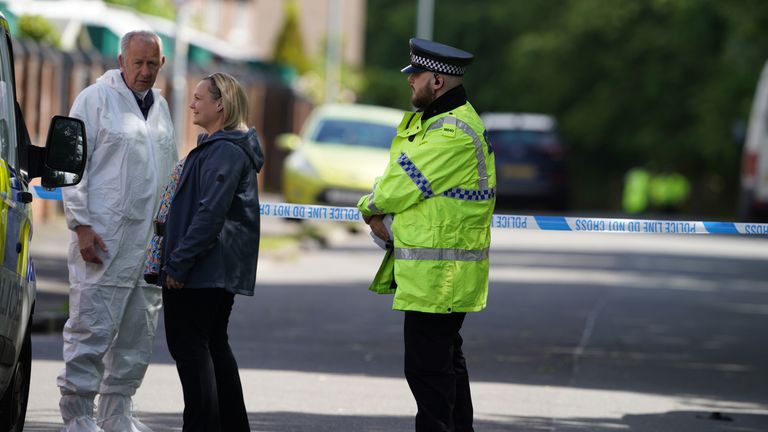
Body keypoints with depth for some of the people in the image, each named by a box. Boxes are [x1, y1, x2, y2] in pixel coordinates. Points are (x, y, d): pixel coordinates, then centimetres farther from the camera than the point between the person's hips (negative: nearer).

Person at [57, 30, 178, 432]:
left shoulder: (160, 106, 18)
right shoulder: (96, 98, -2)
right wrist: (81, 225, -13)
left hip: (150, 243, 7)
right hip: (103, 241, -7)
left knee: (138, 334, 9)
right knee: (93, 328, -10)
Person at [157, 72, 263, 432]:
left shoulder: (225, 151, -16)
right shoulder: (216, 146, 18)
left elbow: (210, 214, -24)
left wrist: (179, 262, -23)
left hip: (203, 268, -11)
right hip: (222, 273, 11)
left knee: (188, 345, -8)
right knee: (213, 345, 15)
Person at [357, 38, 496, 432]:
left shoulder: (453, 133, -20)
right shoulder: (425, 121, 15)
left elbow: (399, 187, -19)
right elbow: (392, 175, 16)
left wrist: (371, 207, 1)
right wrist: (380, 213, -4)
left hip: (437, 275, -11)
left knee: (427, 367, -9)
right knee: (445, 359, 19)